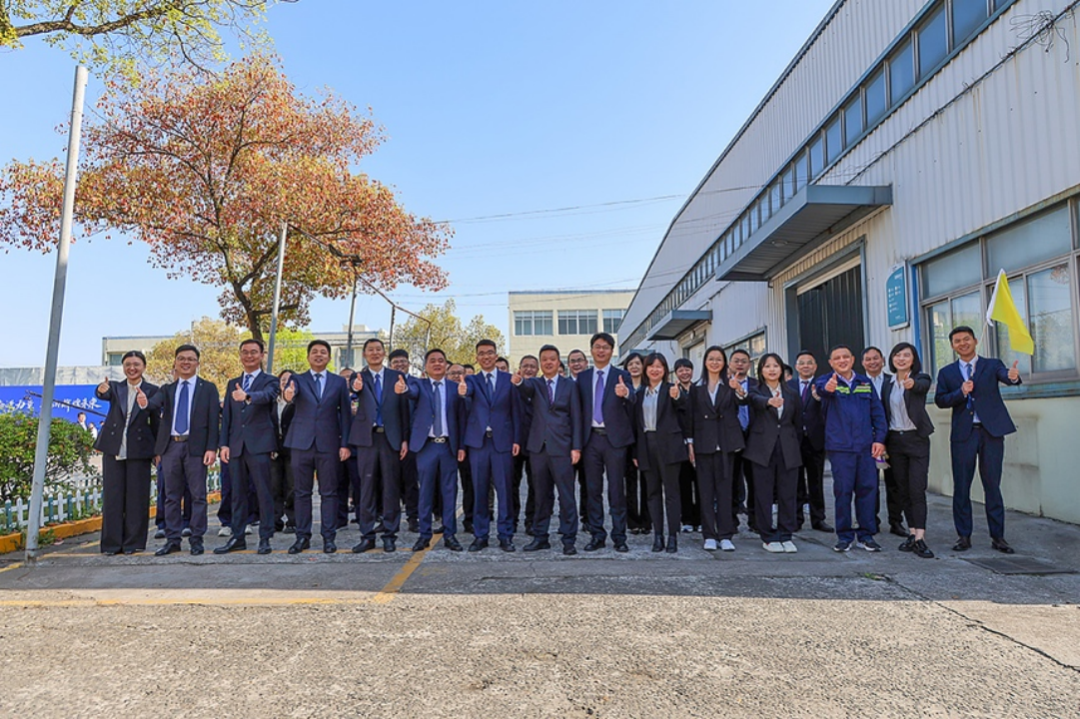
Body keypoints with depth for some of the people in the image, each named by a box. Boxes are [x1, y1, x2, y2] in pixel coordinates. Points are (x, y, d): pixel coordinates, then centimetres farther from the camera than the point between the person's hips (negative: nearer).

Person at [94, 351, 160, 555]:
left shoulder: (152, 391, 4)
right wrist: (101, 390, -39)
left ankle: (134, 542, 11)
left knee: (136, 497, 2)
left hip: (139, 449, -2)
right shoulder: (115, 388, 9)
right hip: (113, 448, 2)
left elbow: (155, 421, 3)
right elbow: (102, 395, -14)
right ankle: (111, 543, 13)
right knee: (112, 496, 5)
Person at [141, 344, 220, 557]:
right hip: (171, 446, 3)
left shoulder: (208, 388, 5)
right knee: (172, 495, 8)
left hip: (196, 446, -3)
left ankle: (197, 539, 8)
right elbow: (156, 404, -7)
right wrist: (146, 403, -32)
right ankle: (172, 539, 16)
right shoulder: (167, 389, 14)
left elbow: (214, 420, -1)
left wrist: (212, 448, -10)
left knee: (197, 495, 1)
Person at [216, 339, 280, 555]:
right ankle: (237, 538, 18)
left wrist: (247, 397, -43)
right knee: (237, 493, 10)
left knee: (263, 492, -3)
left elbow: (266, 396, -22)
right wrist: (224, 444, 4)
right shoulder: (233, 384, 18)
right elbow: (226, 416, 14)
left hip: (259, 444, -5)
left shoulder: (270, 381, 3)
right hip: (236, 445, 5)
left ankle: (265, 538, 4)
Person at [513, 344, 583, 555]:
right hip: (538, 447, 2)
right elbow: (527, 388, -15)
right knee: (542, 495, 11)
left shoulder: (570, 385, 7)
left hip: (561, 447, -2)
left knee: (566, 495, -2)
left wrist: (576, 447, -5)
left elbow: (576, 418, 2)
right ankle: (540, 537, 20)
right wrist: (519, 381, -39)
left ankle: (568, 539, 5)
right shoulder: (534, 384, 10)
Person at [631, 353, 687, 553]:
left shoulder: (671, 390, -1)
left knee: (671, 490, -1)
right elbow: (636, 423, 14)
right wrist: (635, 452, 11)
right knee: (653, 491, 8)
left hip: (668, 445, -4)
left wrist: (677, 397, -45)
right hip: (646, 445, 5)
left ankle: (673, 536, 4)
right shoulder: (640, 393, 13)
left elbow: (684, 408, -23)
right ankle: (658, 536, 15)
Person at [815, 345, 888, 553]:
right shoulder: (827, 381, 0)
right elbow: (820, 388, -25)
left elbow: (877, 412, 11)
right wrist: (827, 387, -49)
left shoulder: (865, 382, 12)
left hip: (866, 445, 3)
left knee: (868, 488, 5)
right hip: (839, 446, -3)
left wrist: (879, 439, 1)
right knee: (843, 490, 0)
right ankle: (844, 535, 12)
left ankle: (866, 535, 17)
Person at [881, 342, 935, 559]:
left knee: (917, 490, -10)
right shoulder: (887, 383, 8)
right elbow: (884, 412, 10)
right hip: (895, 440, 4)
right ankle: (912, 533, 18)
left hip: (917, 439, -4)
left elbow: (923, 386, -29)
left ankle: (919, 539, -10)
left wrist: (912, 384, -53)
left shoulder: (920, 378, -4)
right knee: (902, 490, 8)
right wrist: (882, 441, 6)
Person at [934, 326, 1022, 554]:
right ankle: (964, 536, 13)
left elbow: (1005, 376, -15)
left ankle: (998, 537, 13)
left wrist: (1013, 376, -38)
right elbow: (940, 400, 2)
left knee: (992, 485, 3)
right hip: (963, 434, 1)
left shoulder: (992, 365, 6)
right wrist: (960, 393, -15)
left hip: (991, 432, -1)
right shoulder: (947, 372, 10)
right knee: (961, 487, 3)